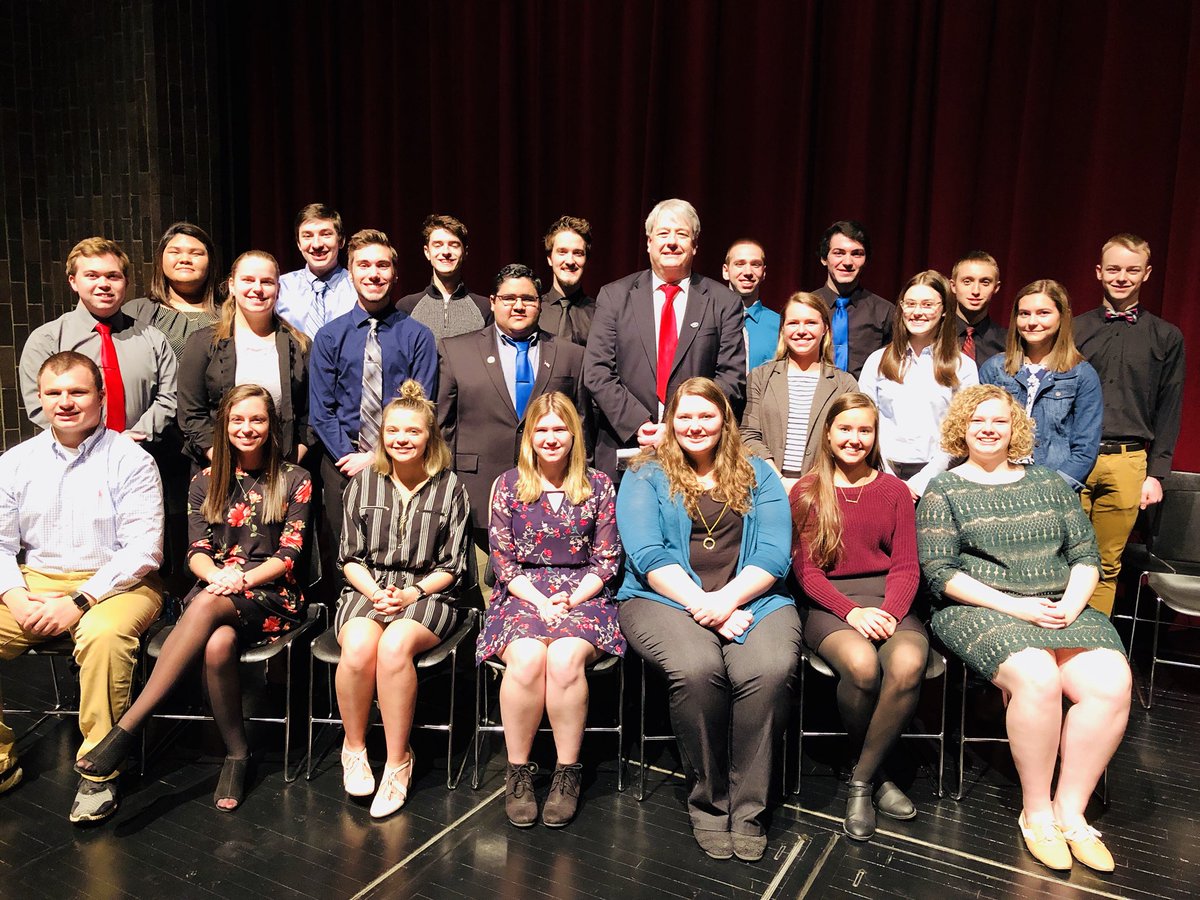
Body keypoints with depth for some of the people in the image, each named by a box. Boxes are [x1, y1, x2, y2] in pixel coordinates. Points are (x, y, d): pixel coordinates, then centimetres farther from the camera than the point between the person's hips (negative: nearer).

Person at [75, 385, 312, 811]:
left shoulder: (294, 480, 5)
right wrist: (217, 575, -17)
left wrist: (242, 578, -19)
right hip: (214, 590, 3)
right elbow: (196, 551, 6)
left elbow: (288, 555, -2)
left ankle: (127, 728, -36)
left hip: (272, 596, -2)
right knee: (218, 644, -36)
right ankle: (237, 753, -22)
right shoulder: (206, 482, 14)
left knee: (208, 605, -38)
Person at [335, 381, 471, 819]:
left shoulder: (450, 487, 5)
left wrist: (413, 593, -12)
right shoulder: (363, 483, 11)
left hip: (426, 593, -2)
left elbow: (451, 567, 5)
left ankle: (397, 762, -18)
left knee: (395, 646, -34)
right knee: (358, 647, -32)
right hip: (367, 589, 2)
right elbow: (350, 557, 10)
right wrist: (375, 592, -9)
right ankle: (354, 747, -6)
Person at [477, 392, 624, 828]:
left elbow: (607, 559, 5)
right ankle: (518, 771, -13)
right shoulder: (508, 485, 8)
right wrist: (539, 601, -11)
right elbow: (501, 558, 4)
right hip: (522, 594, 1)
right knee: (527, 658, -32)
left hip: (583, 594, 0)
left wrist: (571, 599, -10)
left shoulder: (598, 485, 8)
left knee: (565, 657, -32)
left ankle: (568, 773, -15)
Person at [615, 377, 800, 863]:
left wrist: (727, 598, -14)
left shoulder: (757, 475, 16)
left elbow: (775, 554, 3)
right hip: (665, 599, -1)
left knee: (769, 671, -30)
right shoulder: (645, 476, 11)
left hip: (752, 598, 2)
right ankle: (708, 802, -9)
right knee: (697, 669, -33)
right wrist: (700, 604, -15)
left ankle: (749, 809, -12)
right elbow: (647, 555, -3)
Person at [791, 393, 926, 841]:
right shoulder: (806, 492, 8)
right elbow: (805, 569, 1)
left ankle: (861, 780, -11)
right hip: (829, 604, -2)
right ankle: (875, 772, -3)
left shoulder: (894, 491, 14)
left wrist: (890, 612, -14)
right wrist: (852, 610, -15)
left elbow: (906, 566, 7)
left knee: (908, 664, -32)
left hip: (888, 602, 2)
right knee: (861, 665, -34)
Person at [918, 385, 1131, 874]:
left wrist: (1071, 604, -8)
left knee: (1111, 685, -23)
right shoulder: (943, 490, 5)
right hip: (980, 611, -4)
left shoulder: (1050, 483, 17)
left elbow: (1086, 555, 12)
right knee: (1037, 679, -32)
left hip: (1063, 608, 4)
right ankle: (1036, 812, -11)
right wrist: (1014, 607, -13)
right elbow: (939, 573, -5)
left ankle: (1071, 810, -7)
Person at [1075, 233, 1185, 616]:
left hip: (1127, 461, 0)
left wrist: (1156, 473, 2)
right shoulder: (1075, 329, 9)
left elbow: (1169, 410, 8)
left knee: (1108, 565, 6)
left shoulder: (1166, 337, 9)